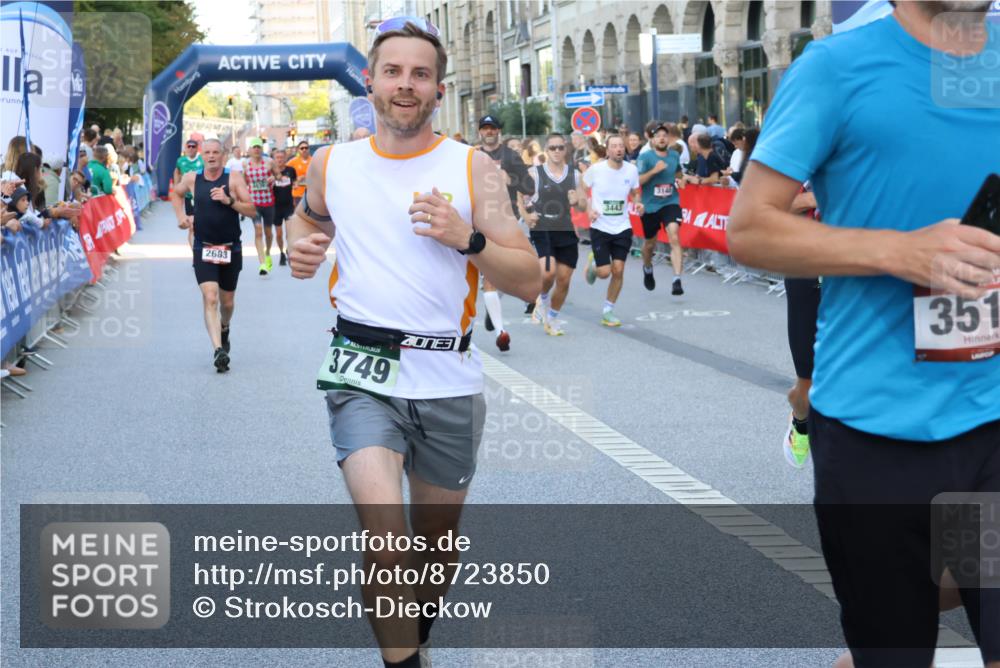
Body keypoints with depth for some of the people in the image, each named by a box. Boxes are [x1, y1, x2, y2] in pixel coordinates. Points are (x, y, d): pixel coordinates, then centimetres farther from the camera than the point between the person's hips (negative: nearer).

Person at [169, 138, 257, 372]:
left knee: (227, 301, 14)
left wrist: (229, 200, -23)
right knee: (210, 298, -18)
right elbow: (176, 193, 22)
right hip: (203, 248, 0)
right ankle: (218, 350, -24)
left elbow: (251, 211, -9)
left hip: (231, 249, 0)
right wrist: (181, 216, 6)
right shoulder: (192, 179, 0)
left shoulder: (233, 179, -7)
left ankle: (224, 329, 48)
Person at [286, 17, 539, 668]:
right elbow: (307, 217, 27)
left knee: (437, 548, 16)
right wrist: (301, 248, 4)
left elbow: (529, 281, -3)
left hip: (449, 383, 1)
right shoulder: (332, 163, 4)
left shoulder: (473, 168, -1)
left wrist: (467, 239, -20)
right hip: (362, 376, -1)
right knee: (385, 535, -22)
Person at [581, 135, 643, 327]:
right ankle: (593, 265, 31)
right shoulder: (596, 170, -10)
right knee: (604, 272, -7)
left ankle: (608, 310, 13)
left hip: (622, 228, 2)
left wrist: (638, 203, -8)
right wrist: (589, 210, -13)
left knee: (618, 271, -3)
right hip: (600, 227, -2)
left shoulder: (631, 170, -2)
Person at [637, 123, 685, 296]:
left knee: (674, 237, -21)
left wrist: (681, 178, 4)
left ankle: (677, 280, -26)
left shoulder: (675, 156, 5)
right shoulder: (645, 157, -7)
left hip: (671, 203, 1)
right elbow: (637, 181, -13)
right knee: (650, 243, 14)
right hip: (650, 206, -1)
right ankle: (647, 269, 48)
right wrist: (654, 171, -24)